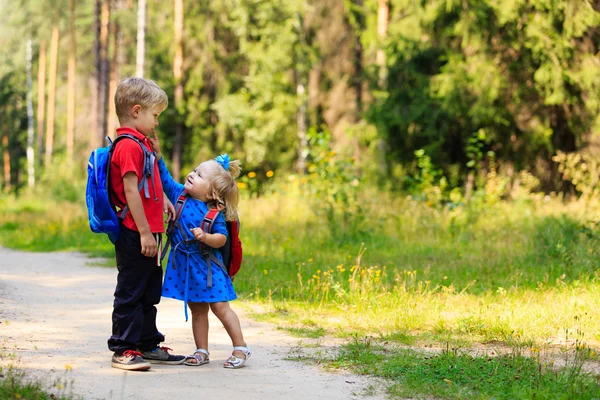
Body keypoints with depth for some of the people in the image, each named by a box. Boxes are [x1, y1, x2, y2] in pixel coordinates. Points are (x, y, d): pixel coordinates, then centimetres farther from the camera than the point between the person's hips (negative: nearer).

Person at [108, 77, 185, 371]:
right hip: (135, 234, -10)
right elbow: (130, 190, -21)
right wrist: (145, 233, -22)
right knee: (130, 292, -3)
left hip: (147, 232, 10)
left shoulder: (141, 143, 17)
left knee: (149, 291, 17)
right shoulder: (129, 146, -15)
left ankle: (148, 344, 26)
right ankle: (124, 350, 2)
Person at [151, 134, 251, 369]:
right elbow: (164, 178, 8)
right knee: (197, 310, 12)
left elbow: (222, 238, -15)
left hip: (206, 267, -5)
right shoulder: (179, 194, 0)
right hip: (184, 265, 5)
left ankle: (240, 349, 6)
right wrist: (157, 153, 0)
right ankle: (202, 351, 18)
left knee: (219, 306, -3)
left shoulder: (214, 212, -13)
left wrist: (206, 237, -32)